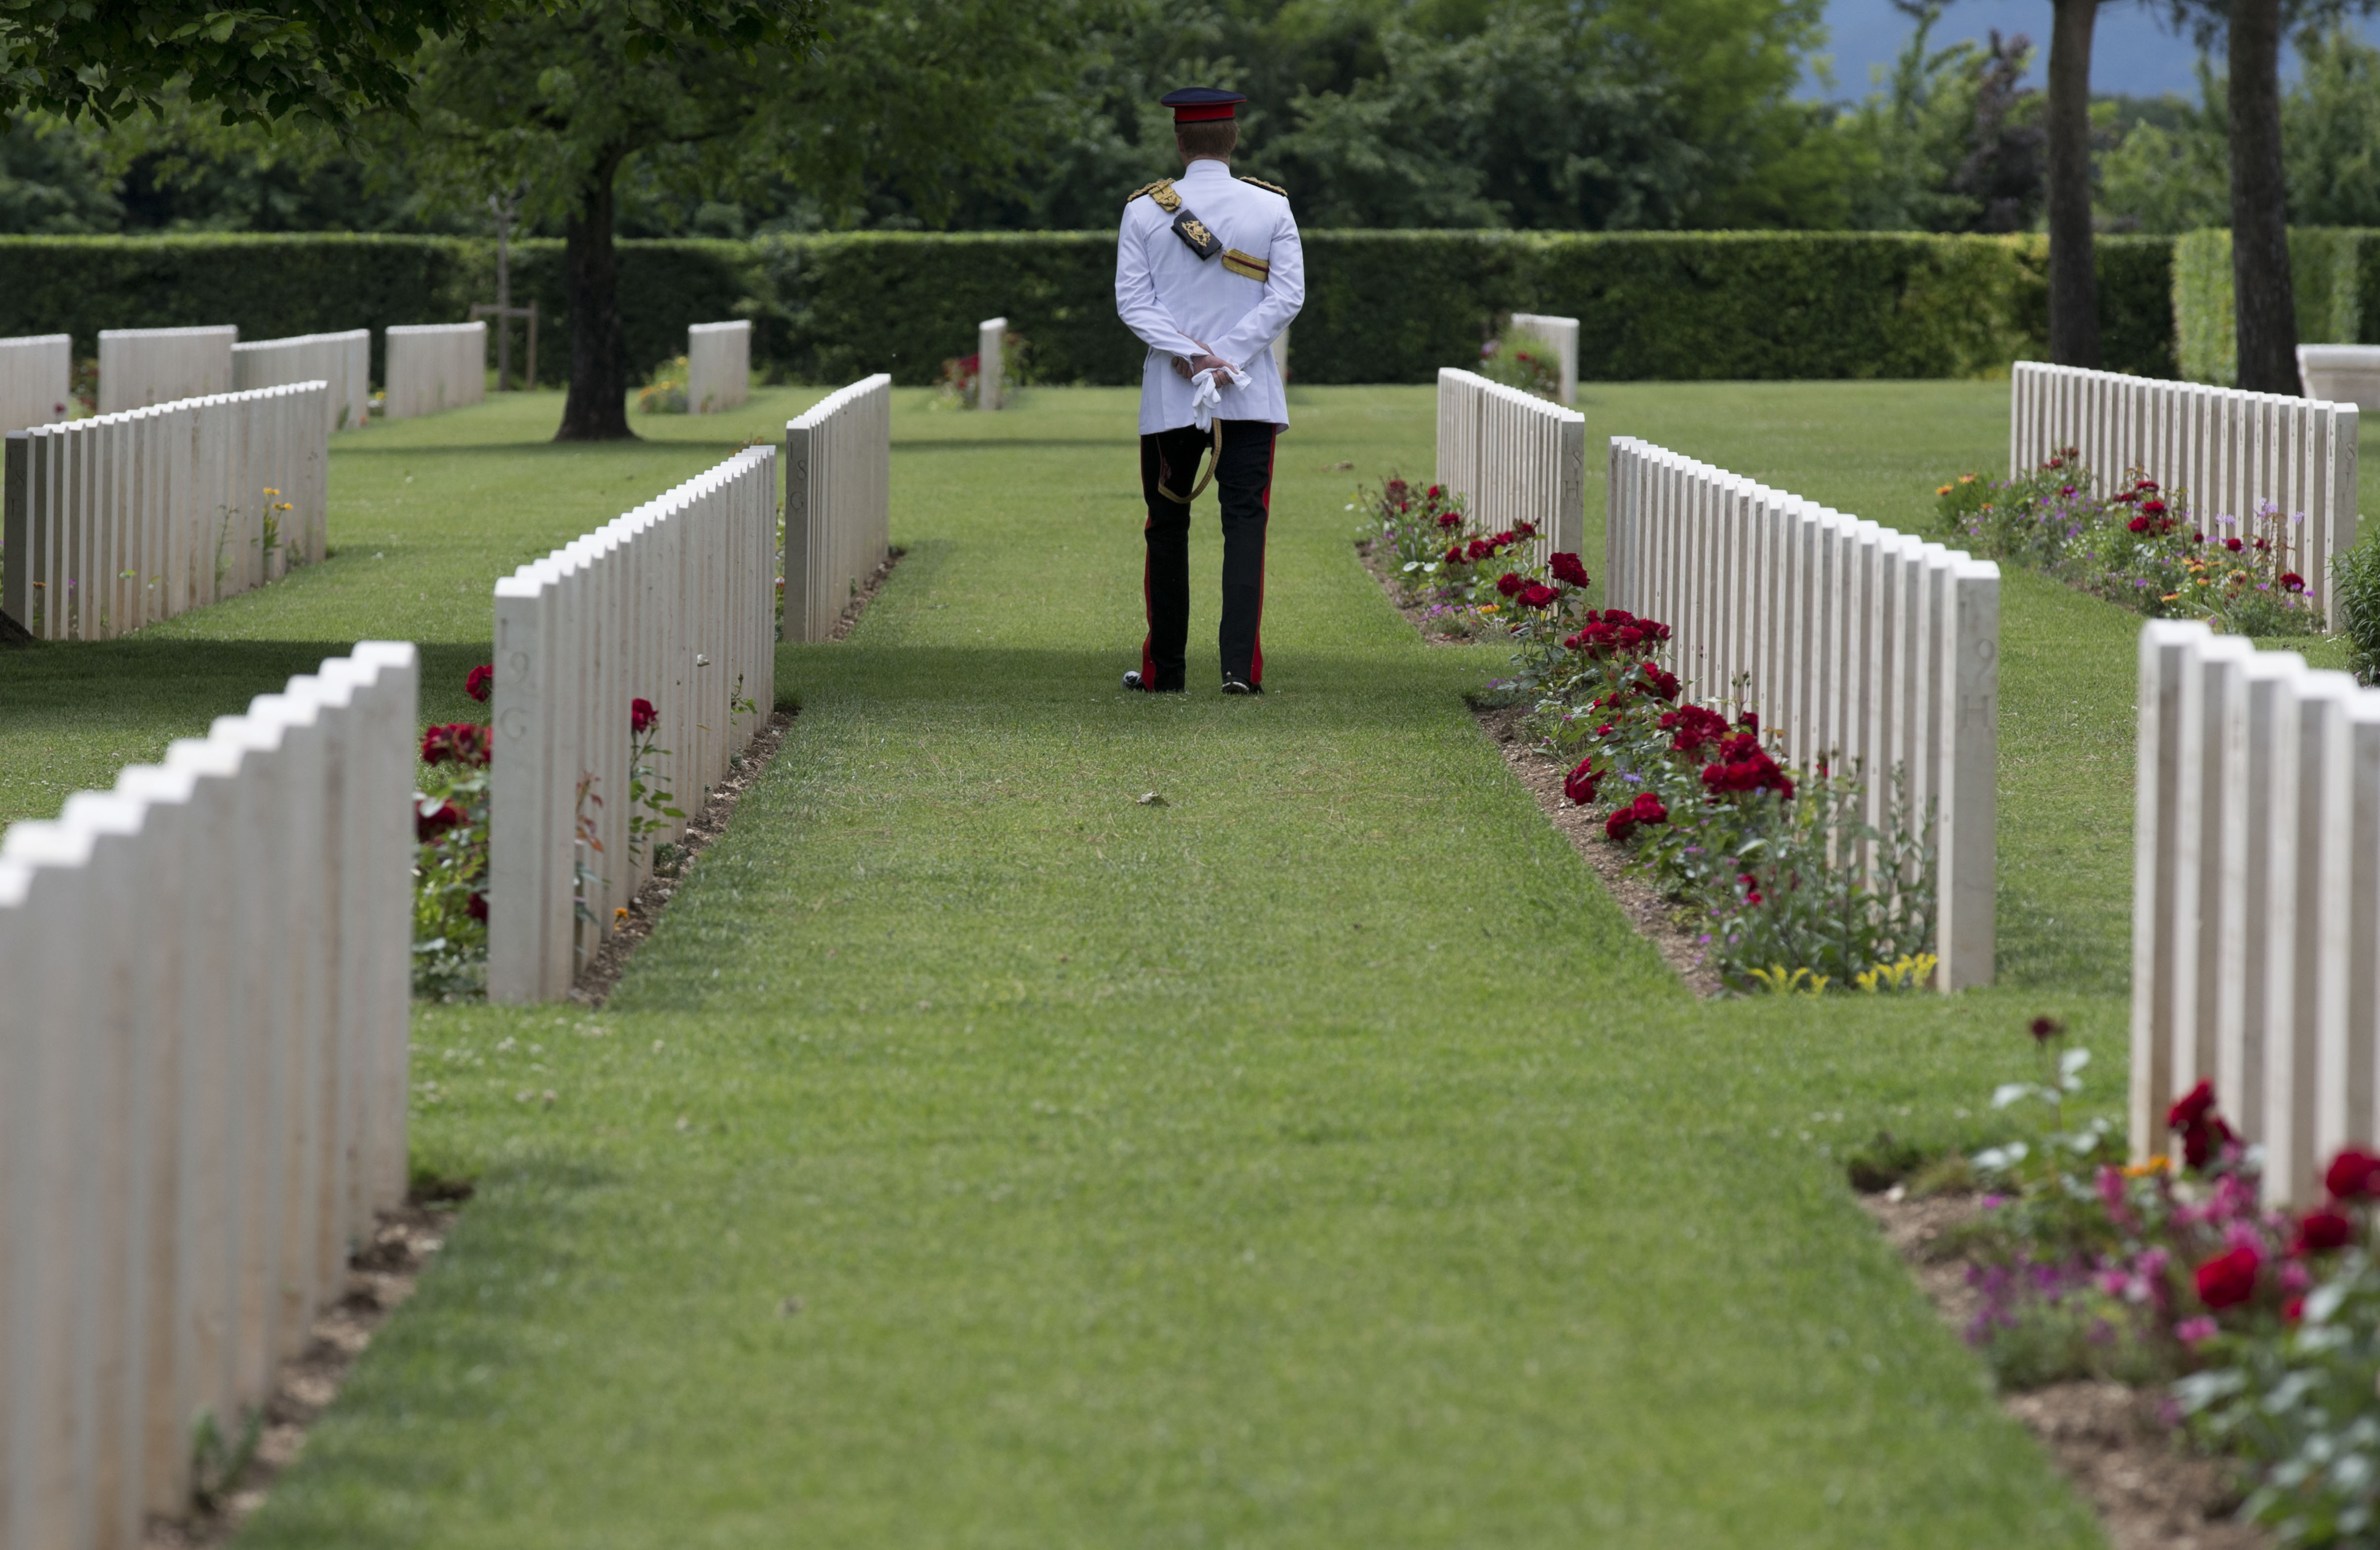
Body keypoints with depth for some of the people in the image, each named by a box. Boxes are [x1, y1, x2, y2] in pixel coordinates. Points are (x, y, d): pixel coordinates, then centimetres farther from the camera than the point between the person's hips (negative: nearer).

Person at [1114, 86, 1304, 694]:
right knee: (1245, 523, -2)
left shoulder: (1144, 210, 1)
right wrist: (1227, 359, -10)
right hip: (1251, 395, -1)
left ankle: (1164, 669, 16)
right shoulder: (1272, 207, 1)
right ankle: (1241, 666, -14)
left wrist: (1189, 355, -12)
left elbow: (1132, 299, -6)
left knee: (1167, 528, 11)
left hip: (1169, 396, 1)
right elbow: (1287, 296, -6)